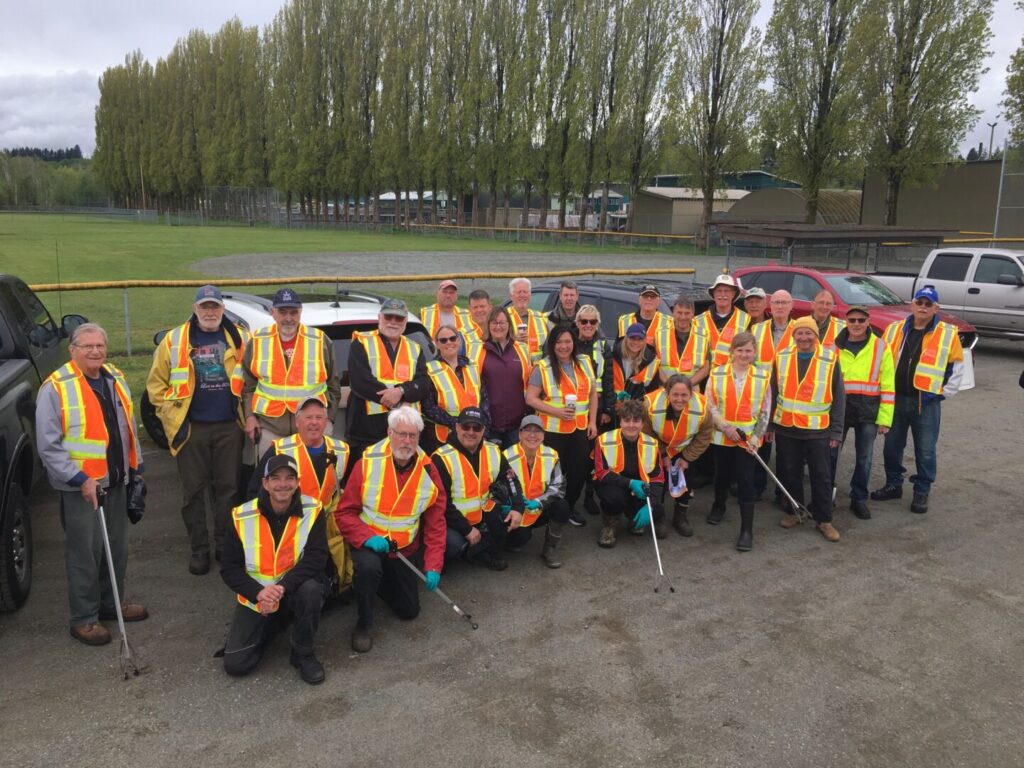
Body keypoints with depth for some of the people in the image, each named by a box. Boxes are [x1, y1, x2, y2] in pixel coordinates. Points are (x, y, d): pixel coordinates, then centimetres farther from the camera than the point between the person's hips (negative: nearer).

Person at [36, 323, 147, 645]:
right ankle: (84, 619, 15)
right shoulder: (56, 387, -13)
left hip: (116, 482, 7)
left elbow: (129, 427, 17)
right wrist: (80, 479, -19)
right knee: (85, 554, 0)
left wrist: (136, 467, 14)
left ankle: (111, 603, 33)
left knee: (117, 548, 15)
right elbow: (48, 446, -14)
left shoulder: (115, 379, 8)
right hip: (79, 487, -6)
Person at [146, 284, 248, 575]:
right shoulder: (174, 341, 1)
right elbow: (156, 382, 4)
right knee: (194, 491, 7)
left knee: (228, 487, 9)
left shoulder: (239, 338, 4)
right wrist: (170, 415, -3)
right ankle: (198, 549, 20)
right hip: (191, 428, -1)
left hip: (229, 427, 1)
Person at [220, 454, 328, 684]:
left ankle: (303, 653, -8)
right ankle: (271, 625, 25)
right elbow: (229, 568, -8)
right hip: (256, 597, 1)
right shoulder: (243, 517, -11)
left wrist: (283, 587, -33)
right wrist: (258, 593, -25)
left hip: (296, 591, -1)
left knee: (310, 589, -36)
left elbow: (316, 557, -20)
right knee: (235, 664, -7)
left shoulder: (312, 510, -14)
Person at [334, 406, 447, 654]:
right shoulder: (368, 462, -18)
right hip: (369, 542, -3)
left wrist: (433, 566, -10)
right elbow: (345, 512, -14)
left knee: (409, 611, 9)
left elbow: (436, 524, -4)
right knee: (368, 567, -37)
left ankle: (378, 581, 39)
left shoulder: (428, 471, -9)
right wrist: (367, 538, -30)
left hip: (406, 548, 4)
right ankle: (364, 623, -9)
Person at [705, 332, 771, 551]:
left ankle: (747, 530, 3)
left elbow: (765, 411, 0)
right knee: (722, 475, 17)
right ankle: (719, 506, 46)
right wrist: (726, 427, -14)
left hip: (748, 438, -1)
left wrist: (756, 436, -9)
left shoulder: (763, 376, -2)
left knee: (746, 481, -4)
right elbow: (709, 406, -2)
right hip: (722, 436, 1)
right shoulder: (717, 374, -2)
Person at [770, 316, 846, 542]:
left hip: (817, 431, -2)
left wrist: (836, 431, -4)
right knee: (789, 472, 12)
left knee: (821, 476, 5)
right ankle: (793, 511, 29)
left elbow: (839, 397, -2)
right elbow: (773, 393, 7)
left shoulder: (830, 360, -6)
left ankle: (824, 520, 17)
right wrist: (769, 424, 6)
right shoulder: (782, 358, 0)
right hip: (785, 429, 2)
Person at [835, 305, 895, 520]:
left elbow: (888, 385, 1)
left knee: (864, 458, 9)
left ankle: (859, 499, 24)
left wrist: (885, 417, -4)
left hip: (868, 410, 0)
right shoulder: (835, 346, 3)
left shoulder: (881, 347, 1)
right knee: (831, 453, 6)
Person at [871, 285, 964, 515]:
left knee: (925, 450, 3)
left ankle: (922, 492, 16)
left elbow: (956, 367, 4)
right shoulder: (894, 330, 6)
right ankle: (893, 485, 27)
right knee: (892, 446, 11)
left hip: (927, 403, -3)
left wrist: (944, 392, 1)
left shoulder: (948, 334, -1)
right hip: (895, 399, 3)